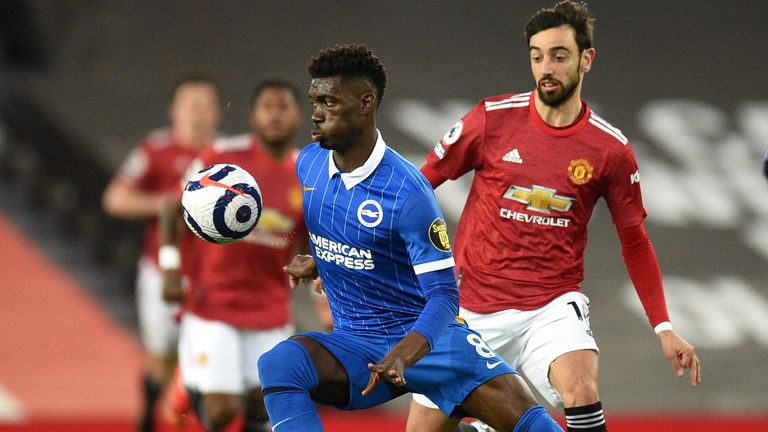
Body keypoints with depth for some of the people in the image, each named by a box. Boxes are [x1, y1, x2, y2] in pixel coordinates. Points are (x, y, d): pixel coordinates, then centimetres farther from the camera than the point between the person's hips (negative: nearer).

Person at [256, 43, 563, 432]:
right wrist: (311, 265, 3)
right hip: (354, 343, 4)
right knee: (279, 363, -28)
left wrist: (402, 357, -36)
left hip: (424, 337, -4)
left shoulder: (407, 192, -19)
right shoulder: (307, 163, 0)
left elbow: (444, 296, -21)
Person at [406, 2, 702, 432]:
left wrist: (664, 328, 1)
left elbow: (635, 242, 7)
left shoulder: (611, 149, -4)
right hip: (472, 307, 1)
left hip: (553, 307, -1)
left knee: (580, 388, -31)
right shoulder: (492, 118, -6)